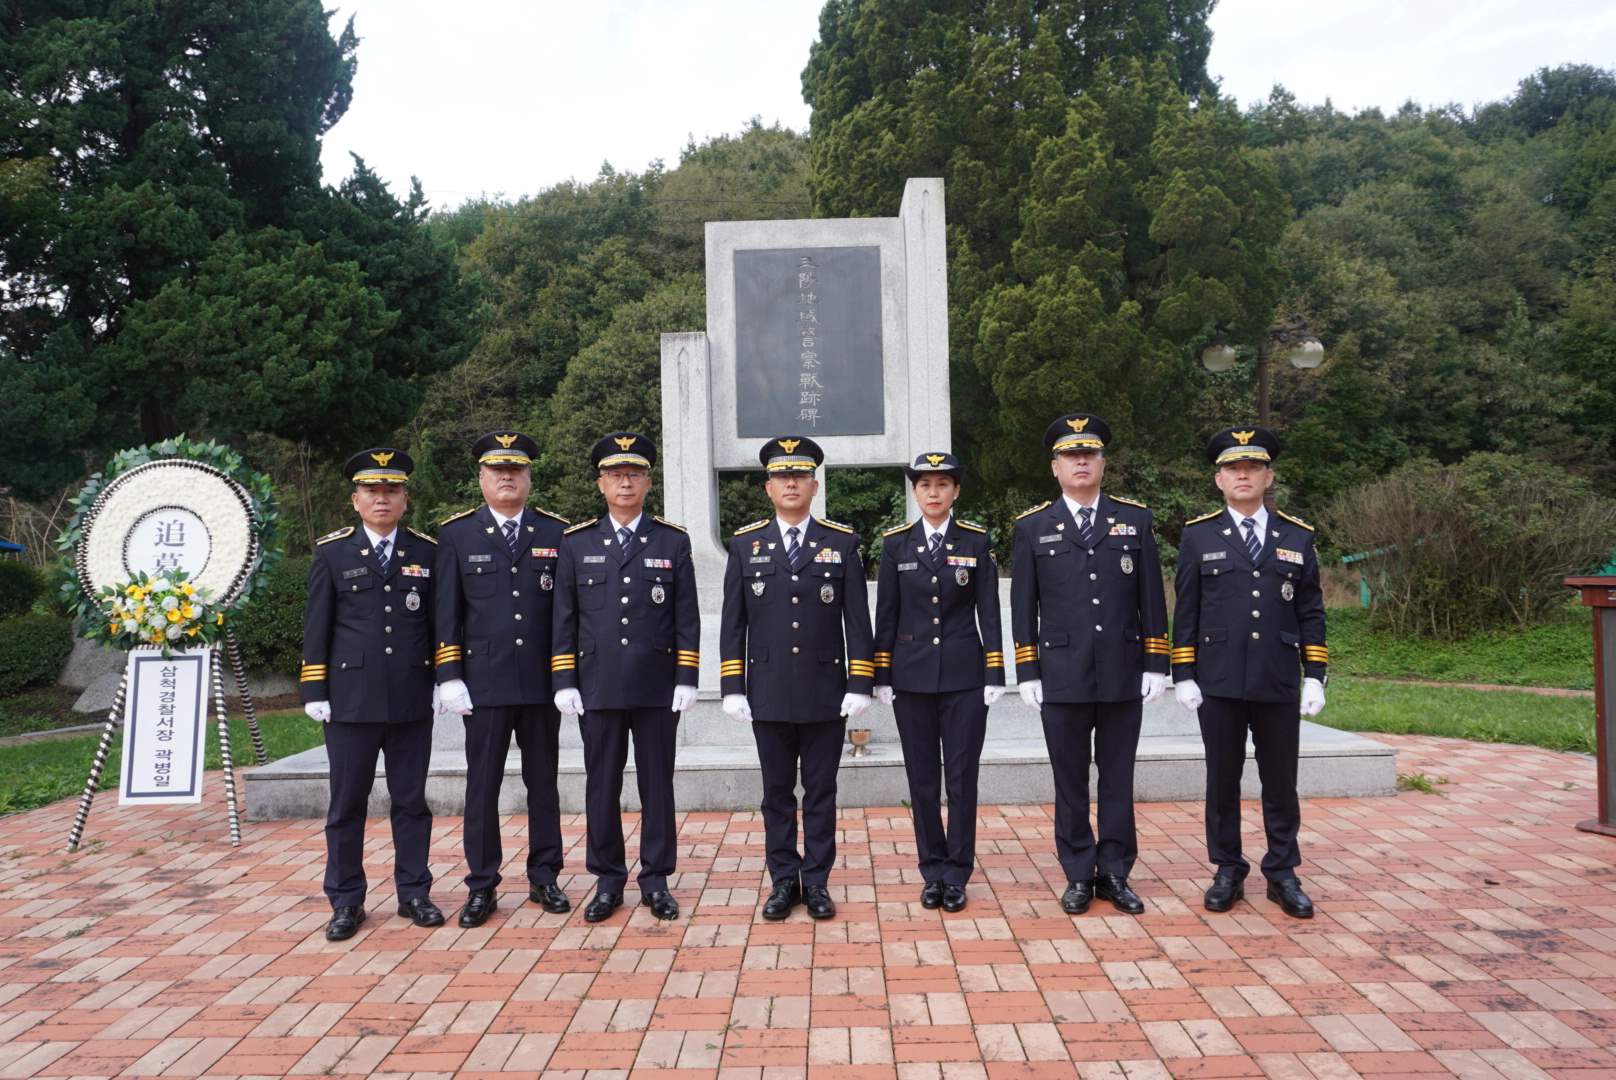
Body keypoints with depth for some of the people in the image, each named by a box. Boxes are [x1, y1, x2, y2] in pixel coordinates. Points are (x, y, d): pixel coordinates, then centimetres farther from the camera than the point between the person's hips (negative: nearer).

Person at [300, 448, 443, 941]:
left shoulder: (427, 552, 6)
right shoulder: (332, 552, 4)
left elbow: (438, 622, 8)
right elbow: (316, 625, 3)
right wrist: (314, 691, -2)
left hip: (412, 698, 1)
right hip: (351, 697, -1)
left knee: (411, 800, 9)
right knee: (347, 803, 6)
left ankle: (413, 893, 20)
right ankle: (346, 902, 18)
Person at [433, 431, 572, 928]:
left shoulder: (556, 532, 5)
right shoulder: (457, 534, 3)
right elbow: (447, 611, 1)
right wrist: (449, 677, -5)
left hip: (543, 681, 1)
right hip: (484, 681, -1)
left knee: (543, 783, 10)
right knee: (482, 785, 5)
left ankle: (544, 878, 23)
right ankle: (481, 887, 16)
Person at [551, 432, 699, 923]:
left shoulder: (673, 541, 4)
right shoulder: (576, 542, 6)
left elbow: (686, 618, 3)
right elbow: (564, 617, 5)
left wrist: (687, 679, -4)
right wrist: (564, 681, -1)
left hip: (657, 687, 0)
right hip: (597, 687, 1)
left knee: (657, 784, 6)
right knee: (601, 787, 7)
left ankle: (656, 880, 18)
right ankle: (608, 881, 20)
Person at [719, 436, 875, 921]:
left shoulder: (842, 542, 2)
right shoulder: (745, 544, 4)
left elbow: (857, 621, 1)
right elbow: (733, 623, 4)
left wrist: (859, 685, -5)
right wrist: (732, 688, -1)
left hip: (825, 692, -1)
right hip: (768, 693, 1)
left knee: (821, 791, 8)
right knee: (777, 791, 10)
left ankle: (816, 881, 20)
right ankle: (784, 881, 22)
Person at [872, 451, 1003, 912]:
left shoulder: (977, 541, 2)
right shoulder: (896, 543, 3)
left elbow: (988, 612, 1)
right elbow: (886, 614, 4)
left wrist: (994, 675, -4)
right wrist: (882, 677, 1)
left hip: (963, 675, -1)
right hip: (912, 676, 1)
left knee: (962, 776, 2)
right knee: (922, 778, 7)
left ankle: (957, 873, 15)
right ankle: (932, 871, 20)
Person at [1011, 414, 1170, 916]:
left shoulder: (1135, 519, 6)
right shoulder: (1033, 527, 3)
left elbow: (1151, 598, 6)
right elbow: (1023, 606, 3)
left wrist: (1156, 665, 1)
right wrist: (1027, 672, -1)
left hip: (1123, 676, 1)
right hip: (1062, 678, -1)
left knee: (1117, 778, 9)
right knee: (1070, 782, 7)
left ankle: (1114, 873, 21)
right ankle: (1078, 876, 19)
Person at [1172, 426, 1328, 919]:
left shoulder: (1297, 537, 7)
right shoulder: (1199, 536, 3)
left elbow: (1310, 612, 8)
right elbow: (1186, 612, 2)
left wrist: (1315, 675, 1)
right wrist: (1183, 675, -3)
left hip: (1279, 684, 1)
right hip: (1218, 683, -1)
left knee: (1280, 782, 9)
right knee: (1222, 781, 7)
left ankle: (1282, 874, 22)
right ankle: (1228, 872, 20)